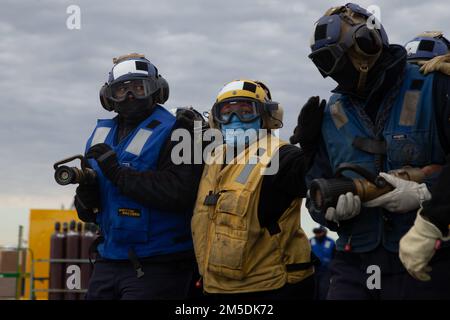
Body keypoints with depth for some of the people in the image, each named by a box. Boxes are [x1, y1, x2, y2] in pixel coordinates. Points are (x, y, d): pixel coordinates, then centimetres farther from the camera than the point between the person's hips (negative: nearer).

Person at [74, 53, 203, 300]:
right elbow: (88, 214, 17)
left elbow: (178, 194, -24)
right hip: (108, 262, 7)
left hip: (156, 268, -6)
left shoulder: (173, 133, -8)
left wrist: (118, 172, -20)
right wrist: (86, 194, -7)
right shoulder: (101, 136, 13)